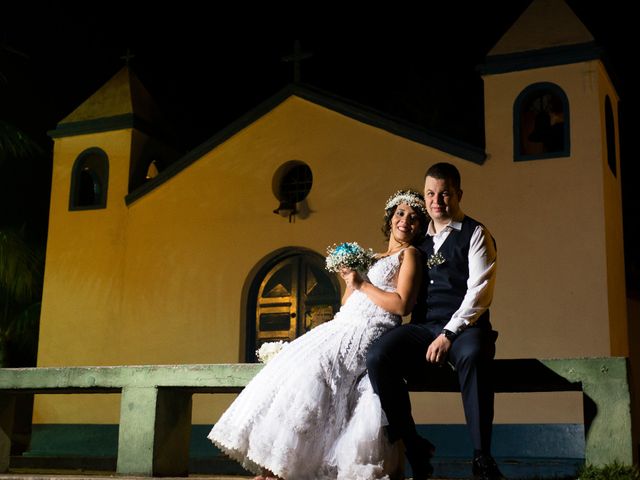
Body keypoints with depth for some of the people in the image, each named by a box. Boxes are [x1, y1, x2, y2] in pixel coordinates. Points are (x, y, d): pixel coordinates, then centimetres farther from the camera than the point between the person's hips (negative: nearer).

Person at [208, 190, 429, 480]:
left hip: (367, 335, -7)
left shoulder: (409, 254, 5)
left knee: (311, 370, -27)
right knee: (291, 367, -14)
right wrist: (350, 278, 7)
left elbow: (401, 305, -11)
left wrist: (361, 285, -4)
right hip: (343, 327, 8)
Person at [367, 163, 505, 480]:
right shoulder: (421, 239, 22)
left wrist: (448, 335, -17)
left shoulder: (475, 234, 5)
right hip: (423, 327, 5)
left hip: (464, 327, -4)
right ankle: (413, 448, -11)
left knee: (473, 355, -40)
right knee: (377, 356, -24)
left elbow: (479, 292, -7)